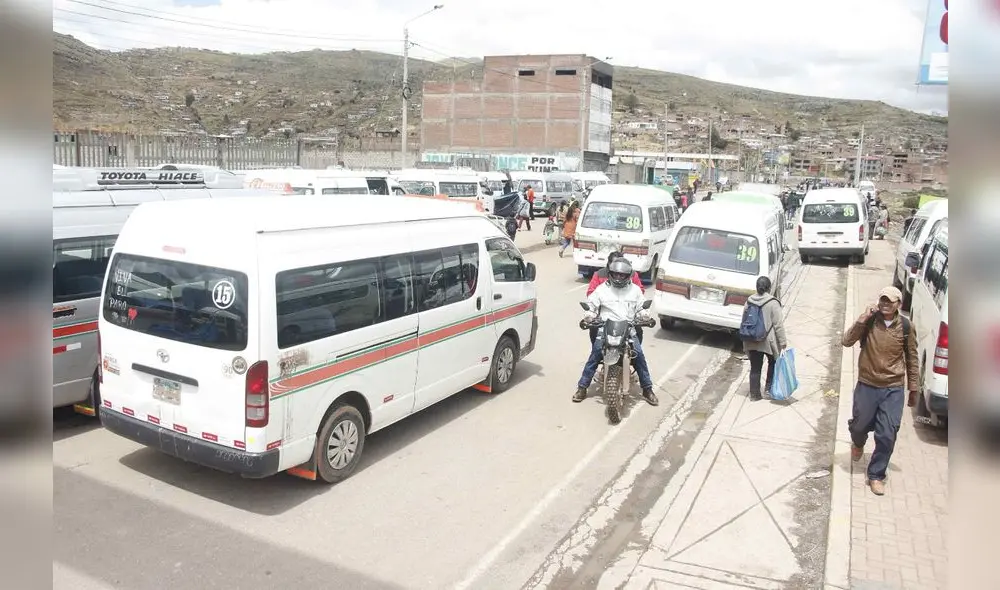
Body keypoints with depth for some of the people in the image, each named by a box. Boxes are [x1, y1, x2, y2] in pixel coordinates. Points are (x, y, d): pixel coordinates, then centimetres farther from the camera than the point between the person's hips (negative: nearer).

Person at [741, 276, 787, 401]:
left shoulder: (749, 301, 3)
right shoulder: (772, 303, -13)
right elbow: (778, 325, -14)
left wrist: (746, 342, 20)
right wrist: (783, 342, -8)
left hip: (751, 341, 4)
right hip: (768, 341, -4)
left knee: (755, 368, 10)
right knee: (773, 362, 22)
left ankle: (754, 394, 13)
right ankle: (769, 387, 21)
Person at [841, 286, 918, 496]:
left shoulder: (905, 326, -4)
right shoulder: (869, 321, -7)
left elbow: (911, 358, 5)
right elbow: (846, 341, -17)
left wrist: (913, 389, 7)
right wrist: (863, 318, -25)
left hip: (893, 389, 0)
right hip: (867, 385, 0)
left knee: (887, 435, 0)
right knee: (859, 425, 13)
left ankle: (876, 475, 17)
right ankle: (858, 443, 49)